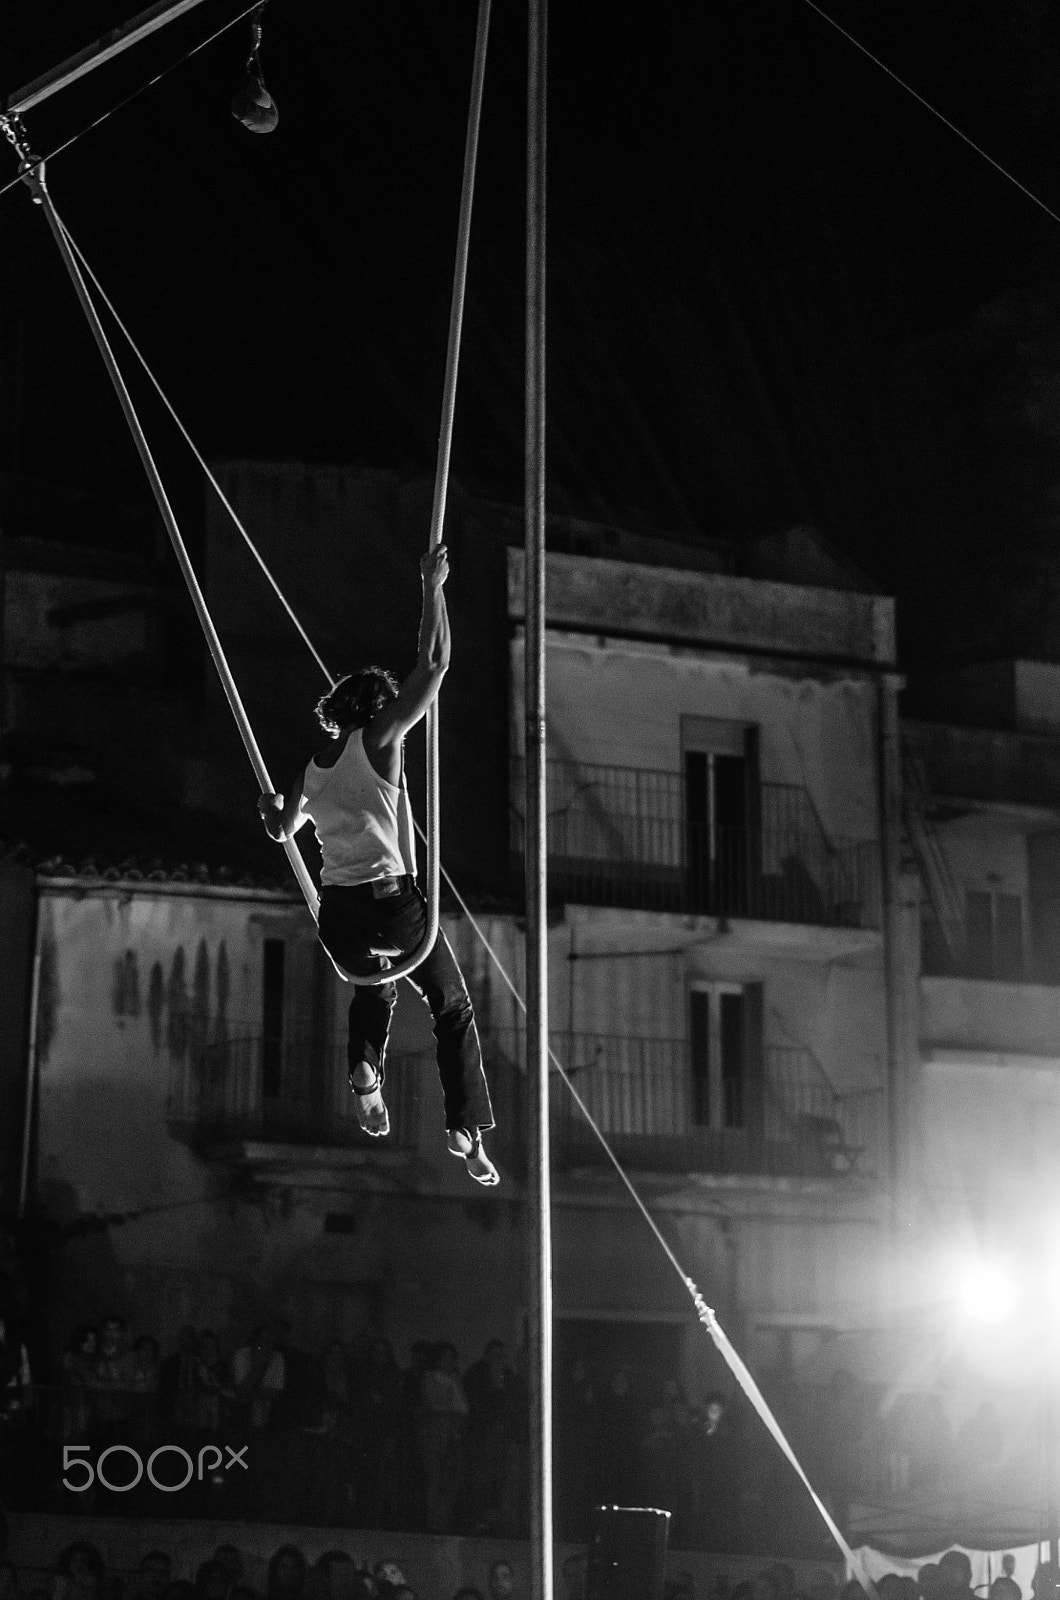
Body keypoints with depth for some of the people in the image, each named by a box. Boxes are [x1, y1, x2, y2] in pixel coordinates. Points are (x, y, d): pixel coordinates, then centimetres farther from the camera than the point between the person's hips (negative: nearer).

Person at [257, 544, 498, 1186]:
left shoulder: (311, 768, 12)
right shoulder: (380, 738, -4)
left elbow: (283, 830, 27)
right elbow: (434, 664, -6)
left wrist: (272, 808, 49)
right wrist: (434, 588, 1)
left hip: (338, 915, 5)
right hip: (393, 902, -5)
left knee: (375, 988, 33)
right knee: (453, 1008, 9)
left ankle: (366, 1069, 4)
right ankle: (468, 1131, 0)